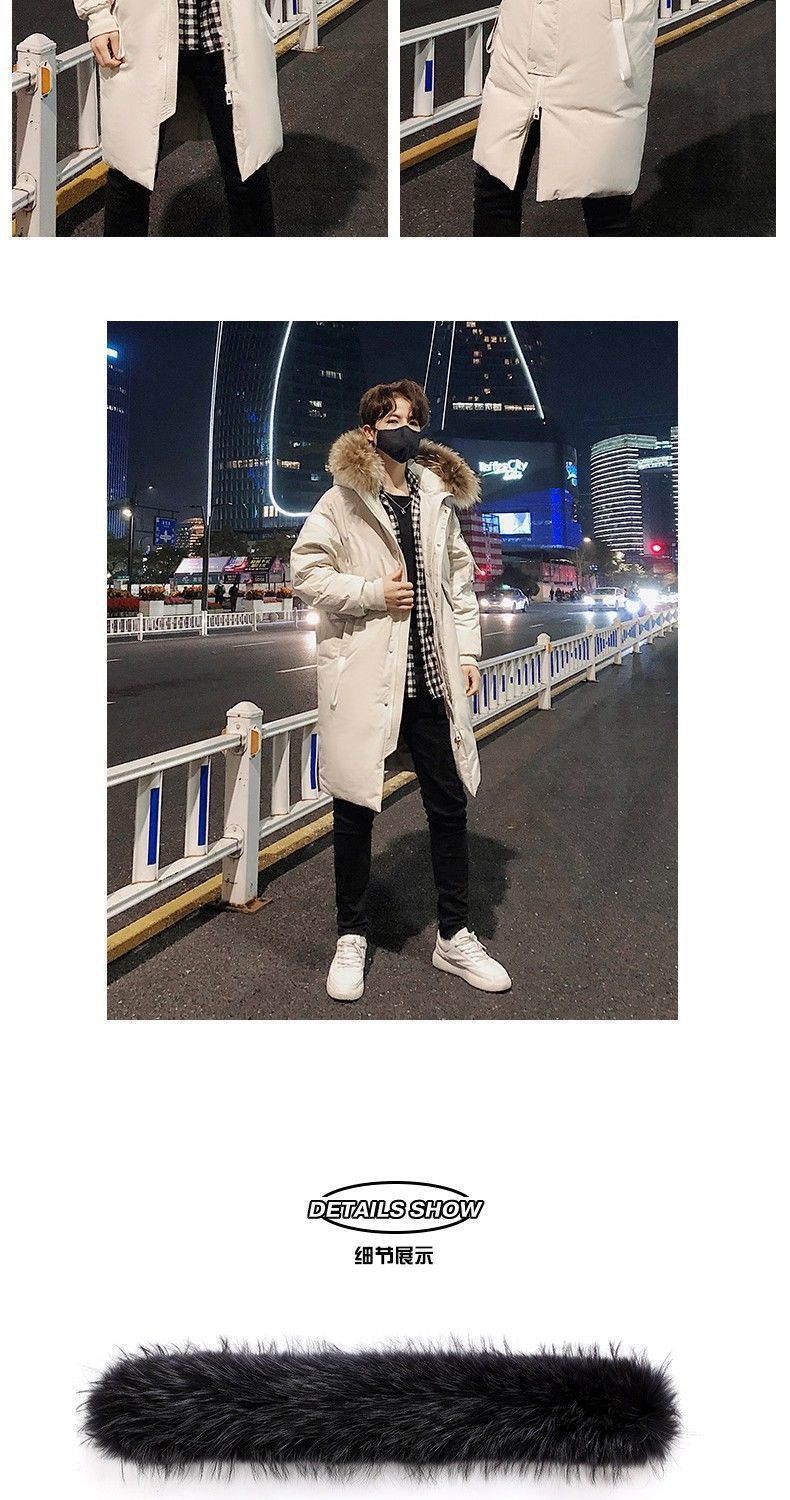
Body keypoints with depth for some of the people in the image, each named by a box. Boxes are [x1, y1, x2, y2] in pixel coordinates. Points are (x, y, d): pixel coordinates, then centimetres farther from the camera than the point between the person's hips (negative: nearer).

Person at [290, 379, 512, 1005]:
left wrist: (468, 652, 9)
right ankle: (352, 938, 21)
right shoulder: (342, 501, 0)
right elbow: (306, 572, -2)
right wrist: (372, 593, -13)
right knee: (355, 809, 4)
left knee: (449, 804, 7)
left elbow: (460, 578, 16)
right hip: (363, 676, -4)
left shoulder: (439, 500, 13)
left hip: (432, 676, 4)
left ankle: (456, 936, 23)